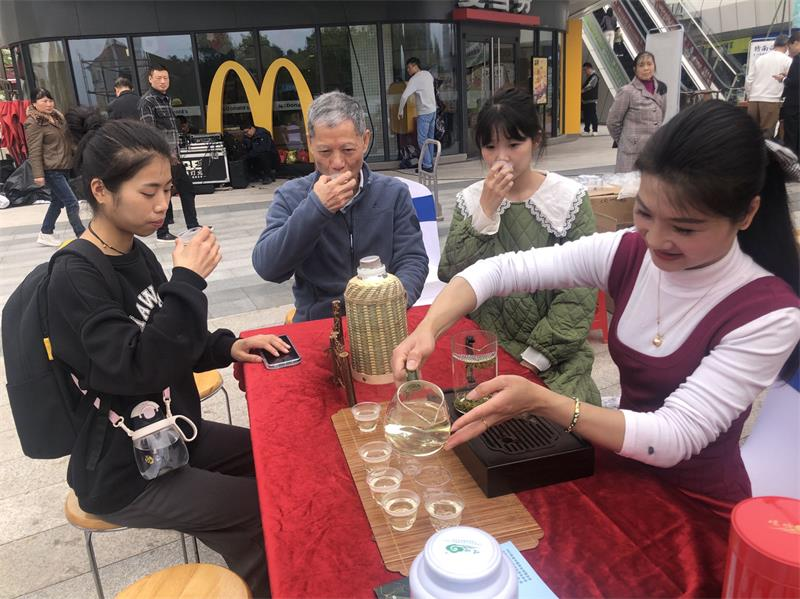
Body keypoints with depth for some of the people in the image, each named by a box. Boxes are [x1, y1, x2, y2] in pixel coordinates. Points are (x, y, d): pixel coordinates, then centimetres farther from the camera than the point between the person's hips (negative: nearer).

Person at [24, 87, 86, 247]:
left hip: (63, 167, 9)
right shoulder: (33, 123, -12)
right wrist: (38, 174, -20)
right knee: (72, 202, -10)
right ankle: (82, 235, -4)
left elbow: (68, 140, 23)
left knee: (58, 201, 16)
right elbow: (34, 151, -16)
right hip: (51, 170, -9)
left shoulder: (57, 117, 13)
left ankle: (46, 234, 29)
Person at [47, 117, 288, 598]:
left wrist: (228, 348, -5)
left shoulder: (136, 253, 1)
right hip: (125, 473, -8)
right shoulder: (75, 279, -23)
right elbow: (138, 368, -32)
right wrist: (188, 282, -30)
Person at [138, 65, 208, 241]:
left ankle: (192, 224, 25)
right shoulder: (147, 101, -9)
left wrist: (176, 152, 15)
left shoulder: (166, 99, 17)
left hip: (174, 155, 9)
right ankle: (162, 233, 6)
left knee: (187, 187, 14)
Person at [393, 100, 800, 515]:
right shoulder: (629, 254, -11)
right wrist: (428, 329, -30)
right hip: (620, 474, 4)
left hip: (697, 509, -4)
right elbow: (502, 269, -13)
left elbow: (674, 438, -27)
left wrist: (539, 401, -38)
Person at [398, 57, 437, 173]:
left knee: (422, 140, -3)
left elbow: (404, 96, -22)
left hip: (424, 113, -8)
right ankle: (430, 162, 20)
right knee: (430, 138, 14)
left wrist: (400, 111, -10)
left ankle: (427, 166, -3)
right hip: (433, 110, 8)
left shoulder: (415, 79, -15)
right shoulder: (428, 74, 10)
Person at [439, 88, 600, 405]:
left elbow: (579, 294, -7)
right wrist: (486, 211, -15)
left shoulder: (569, 198, -3)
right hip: (486, 344, 1)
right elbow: (450, 275, -8)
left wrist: (536, 356, -14)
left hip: (555, 351, -1)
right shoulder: (470, 200, 4)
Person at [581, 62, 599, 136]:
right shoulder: (587, 77, 20)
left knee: (593, 116, -9)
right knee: (586, 116, 9)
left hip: (592, 100, -9)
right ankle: (586, 130, 14)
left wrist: (581, 91, -15)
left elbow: (589, 86, -18)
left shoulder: (594, 77, -8)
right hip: (585, 100, 9)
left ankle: (594, 130, -7)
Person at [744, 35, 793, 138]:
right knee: (767, 133, -4)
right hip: (771, 100, -4)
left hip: (754, 99, 4)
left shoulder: (760, 58, 14)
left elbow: (749, 80, 12)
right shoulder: (787, 60, 2)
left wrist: (749, 96, 21)